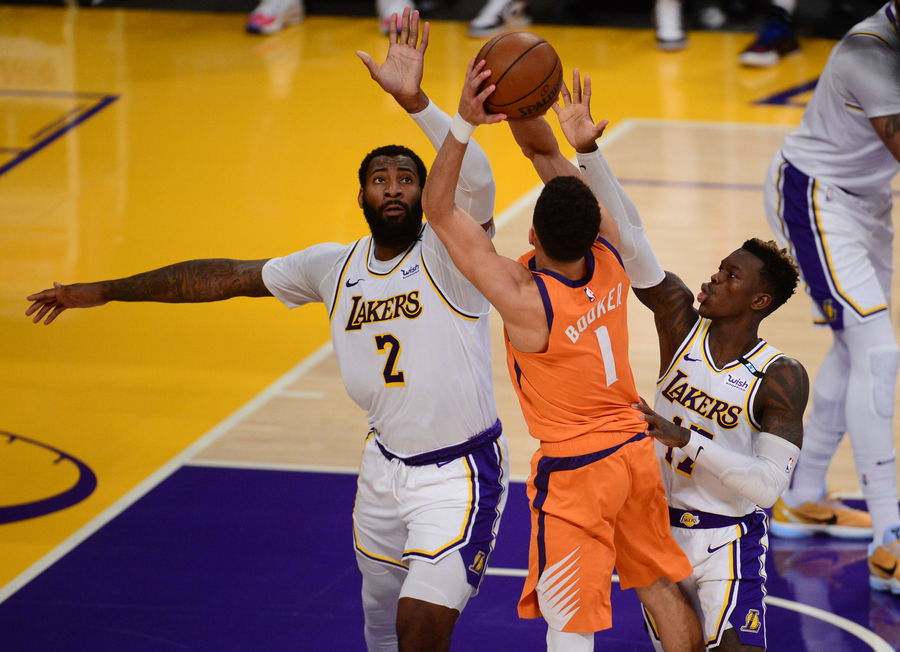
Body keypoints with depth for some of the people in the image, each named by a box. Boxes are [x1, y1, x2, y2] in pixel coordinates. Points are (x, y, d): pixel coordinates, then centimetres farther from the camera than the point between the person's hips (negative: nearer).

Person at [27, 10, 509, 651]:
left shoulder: (448, 252, -16)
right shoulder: (335, 268, 2)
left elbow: (476, 181, -36)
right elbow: (227, 275, 8)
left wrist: (414, 100, -51)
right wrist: (104, 291, 10)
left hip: (461, 471, -6)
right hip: (386, 466, 6)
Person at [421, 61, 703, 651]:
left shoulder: (526, 300, -28)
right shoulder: (610, 255, -12)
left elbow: (438, 210, -26)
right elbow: (545, 150, -6)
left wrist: (465, 123, -33)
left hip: (575, 472, -6)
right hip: (635, 448, 7)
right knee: (663, 588, 21)